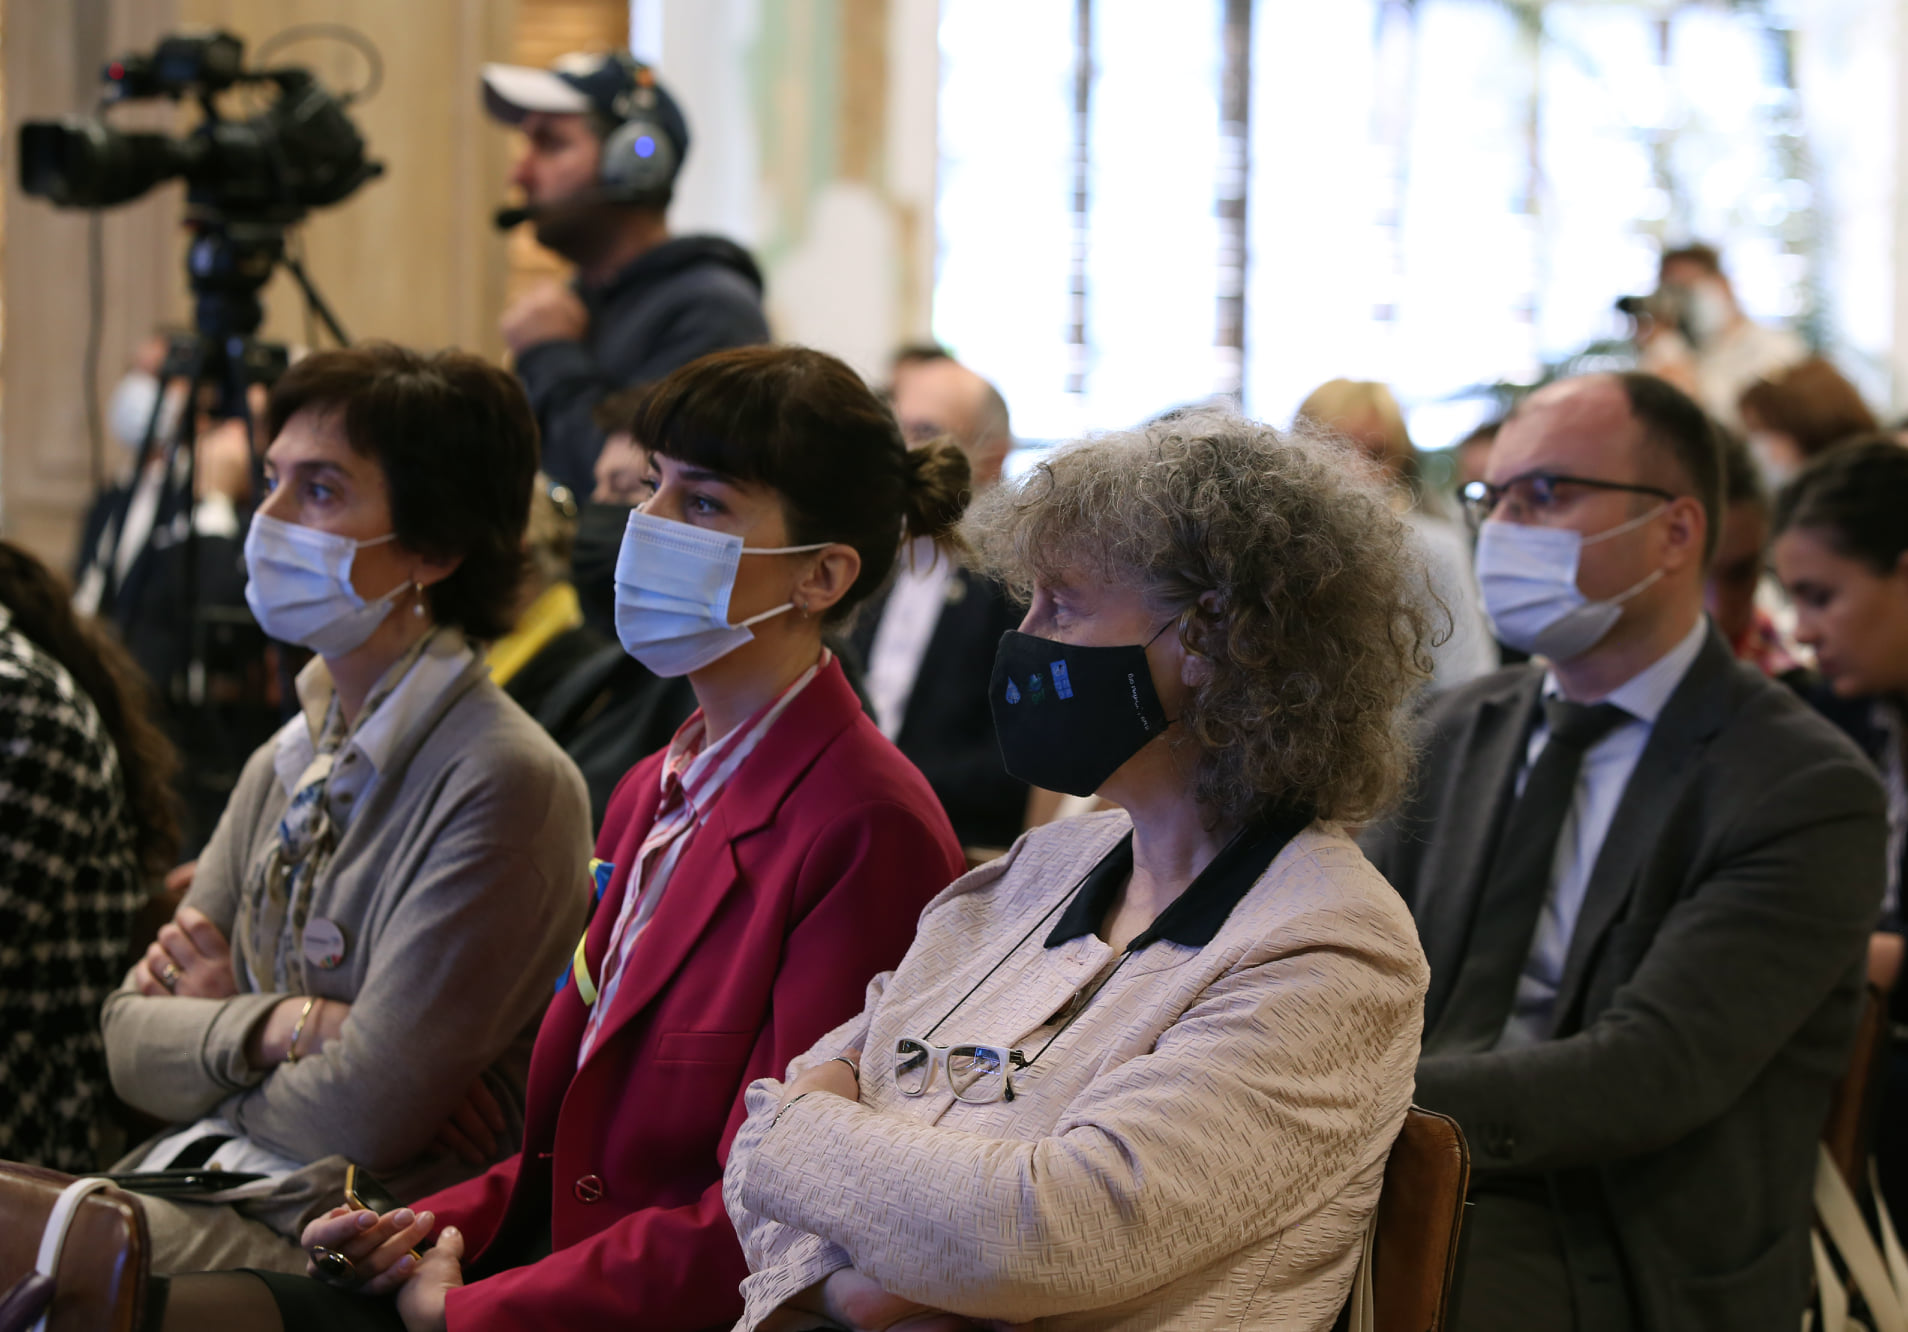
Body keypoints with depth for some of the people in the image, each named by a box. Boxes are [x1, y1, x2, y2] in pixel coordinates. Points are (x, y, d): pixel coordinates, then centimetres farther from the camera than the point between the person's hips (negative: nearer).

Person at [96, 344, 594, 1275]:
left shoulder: (504, 781, -12)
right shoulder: (285, 764, 14)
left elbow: (366, 1115, -13)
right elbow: (130, 1040, 11)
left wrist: (211, 1030, 4)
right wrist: (275, 1027, -9)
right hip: (193, 1186, 7)